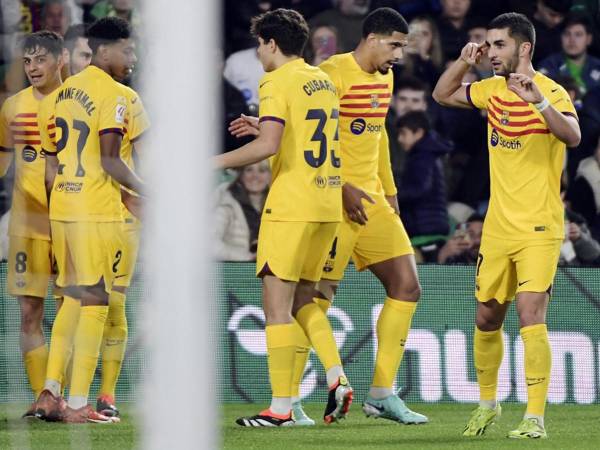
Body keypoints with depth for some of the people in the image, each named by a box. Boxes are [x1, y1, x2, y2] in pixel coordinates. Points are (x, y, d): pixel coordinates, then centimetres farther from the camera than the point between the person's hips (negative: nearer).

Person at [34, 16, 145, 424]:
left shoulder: (60, 94, 14)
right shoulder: (111, 94, -10)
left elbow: (51, 165, 16)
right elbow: (110, 161, -16)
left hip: (62, 207, 8)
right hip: (98, 210, -7)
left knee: (73, 298, 17)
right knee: (94, 302, -2)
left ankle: (51, 391, 12)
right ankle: (78, 404, -3)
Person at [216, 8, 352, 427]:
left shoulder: (277, 82, -10)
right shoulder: (323, 81, 15)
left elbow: (268, 145, -22)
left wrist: (218, 162, -11)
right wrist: (260, 126, 30)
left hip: (290, 206, -8)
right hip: (328, 205, 8)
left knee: (277, 305, -3)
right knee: (303, 298, 18)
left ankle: (281, 408, -4)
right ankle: (337, 379, 2)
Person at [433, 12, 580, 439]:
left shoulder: (551, 92, -13)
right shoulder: (494, 90, 8)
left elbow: (573, 136, -31)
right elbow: (443, 95, 21)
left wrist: (538, 100, -46)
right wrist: (464, 62, 3)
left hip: (539, 229, -7)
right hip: (498, 228, 7)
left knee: (531, 315, -17)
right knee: (487, 318, 13)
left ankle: (535, 417, -15)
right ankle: (487, 403, 32)